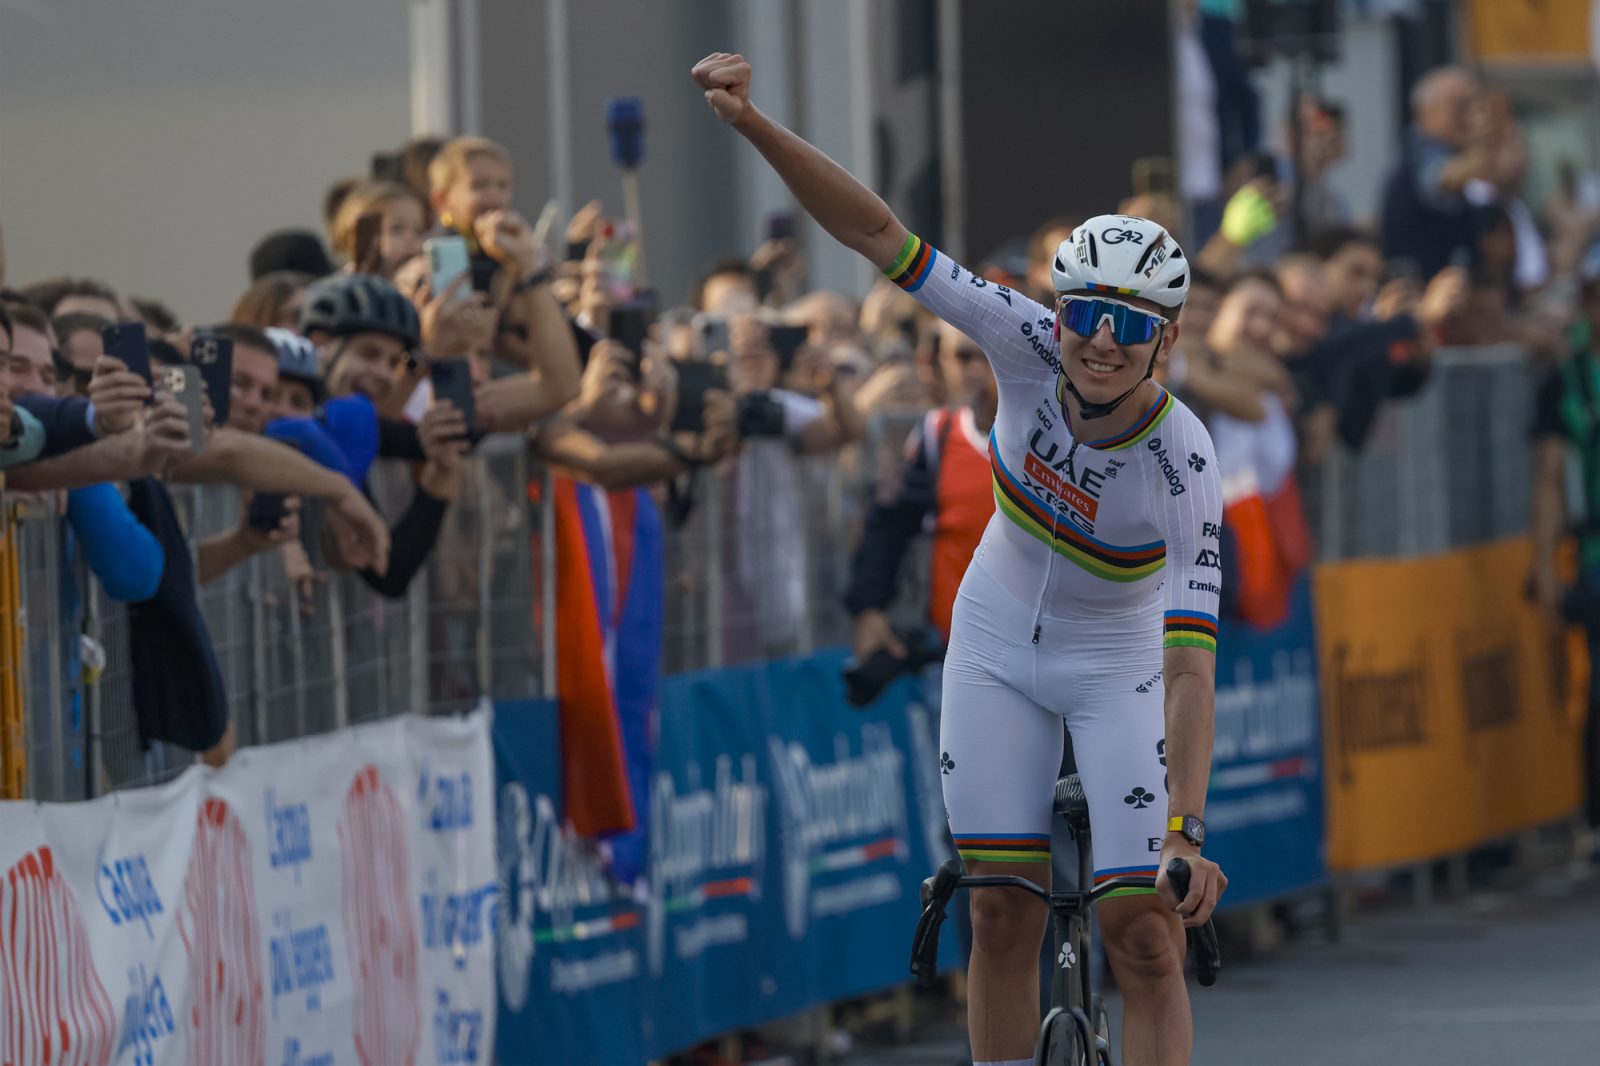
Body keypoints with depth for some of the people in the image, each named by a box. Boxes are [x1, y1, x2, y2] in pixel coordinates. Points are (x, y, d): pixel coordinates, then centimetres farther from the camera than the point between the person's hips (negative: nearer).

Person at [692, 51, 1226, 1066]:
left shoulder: (1186, 467, -32)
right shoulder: (1029, 347, -24)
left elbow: (1191, 664, -37)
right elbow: (881, 235, -25)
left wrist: (1188, 833, -45)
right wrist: (756, 126, -36)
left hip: (1117, 667, -3)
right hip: (998, 647, 3)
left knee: (1146, 936, -11)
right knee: (1002, 912, 0)